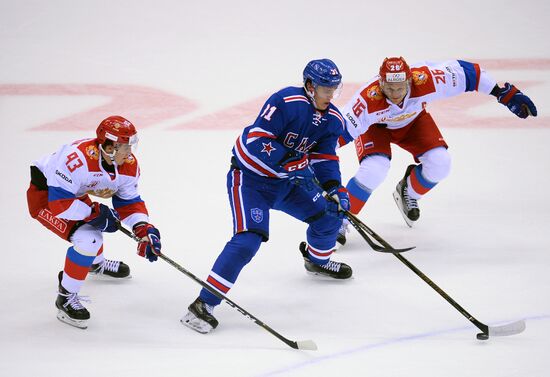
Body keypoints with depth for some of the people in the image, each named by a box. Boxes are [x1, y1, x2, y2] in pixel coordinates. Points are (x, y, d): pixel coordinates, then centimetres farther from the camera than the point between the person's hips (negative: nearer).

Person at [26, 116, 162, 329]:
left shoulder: (128, 165, -13)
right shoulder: (78, 159, -39)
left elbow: (130, 203, -1)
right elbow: (59, 203, -36)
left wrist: (145, 230, -16)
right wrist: (95, 212, -32)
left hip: (73, 194, 9)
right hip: (44, 197, -9)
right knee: (87, 239, -23)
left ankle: (97, 264, 64)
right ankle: (66, 298, -9)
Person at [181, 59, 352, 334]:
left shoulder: (333, 120, -1)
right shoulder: (287, 102, -25)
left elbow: (325, 158, 4)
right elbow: (257, 141, -29)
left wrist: (334, 188, -13)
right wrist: (292, 163, -33)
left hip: (286, 181, 8)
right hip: (250, 177, -8)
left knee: (329, 213, 10)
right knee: (249, 239, -24)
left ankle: (317, 260, 44)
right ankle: (204, 304, -24)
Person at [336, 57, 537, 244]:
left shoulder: (426, 80, -38)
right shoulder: (368, 99, -43)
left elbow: (468, 72, -26)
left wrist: (506, 93, -22)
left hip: (412, 121, 3)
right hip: (375, 126, -3)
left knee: (439, 163, -13)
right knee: (374, 171, -26)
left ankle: (408, 194, 18)